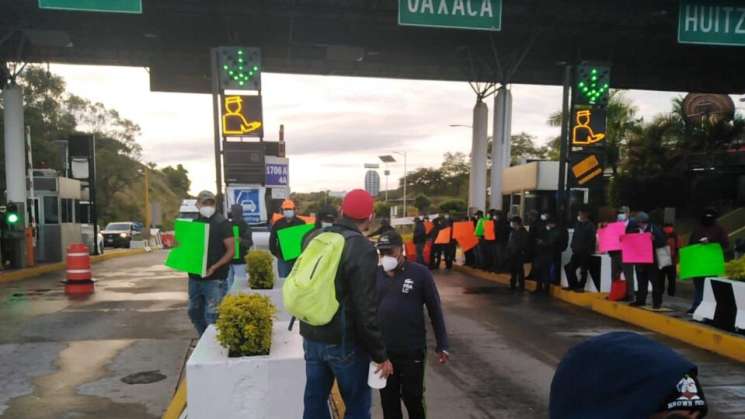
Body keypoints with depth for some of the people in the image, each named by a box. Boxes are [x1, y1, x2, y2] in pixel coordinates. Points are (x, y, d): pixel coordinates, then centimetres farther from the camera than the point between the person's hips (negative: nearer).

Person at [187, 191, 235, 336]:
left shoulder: (221, 223, -7)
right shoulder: (194, 222, 11)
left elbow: (231, 250, -11)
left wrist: (214, 267, -20)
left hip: (215, 279, -7)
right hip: (195, 276, 7)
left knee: (212, 315, -6)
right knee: (194, 312, 17)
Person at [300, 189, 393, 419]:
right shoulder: (363, 249, -18)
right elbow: (366, 311, -20)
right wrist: (381, 355, -12)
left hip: (311, 336, 6)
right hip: (344, 342, -6)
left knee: (315, 400, 17)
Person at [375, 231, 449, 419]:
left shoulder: (420, 273, -8)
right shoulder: (375, 275, 2)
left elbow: (435, 311, -3)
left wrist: (441, 345, -3)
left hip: (412, 351, -3)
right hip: (382, 351, 3)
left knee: (413, 397, 9)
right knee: (388, 399, 14)